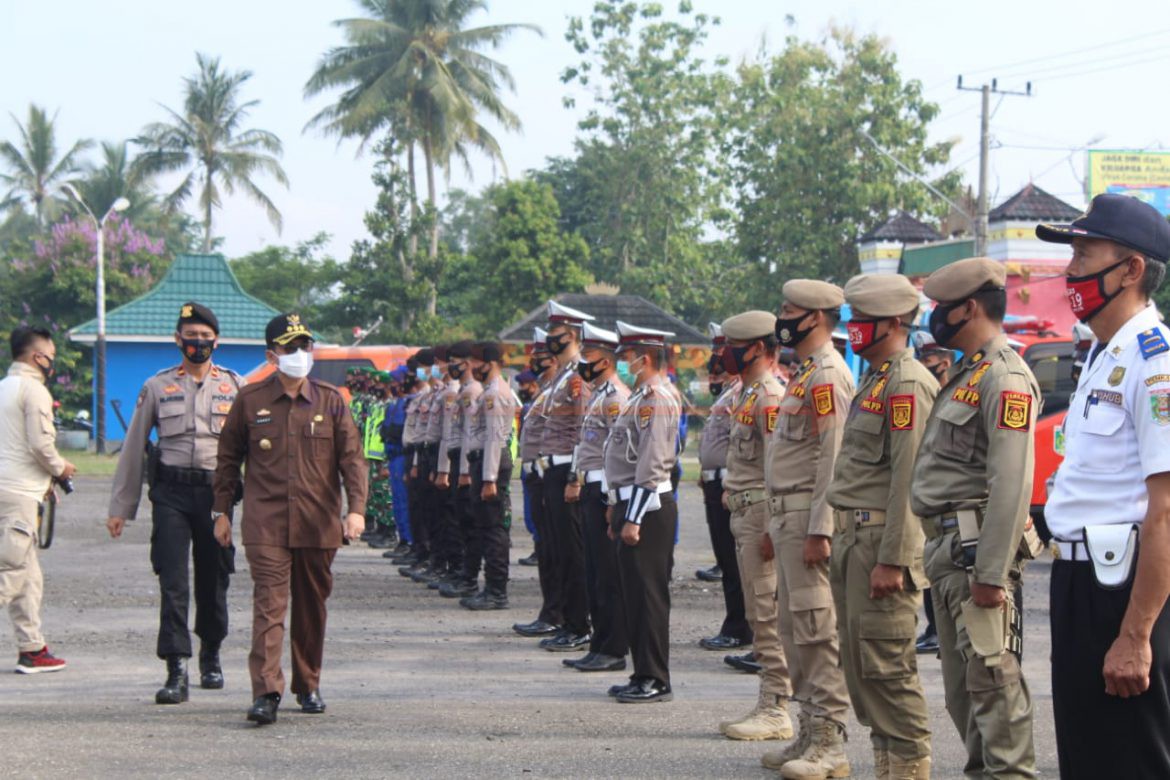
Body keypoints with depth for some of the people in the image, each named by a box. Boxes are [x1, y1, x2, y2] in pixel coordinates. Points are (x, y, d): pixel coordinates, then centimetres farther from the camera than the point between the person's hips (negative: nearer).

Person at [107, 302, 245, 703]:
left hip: (217, 491, 1)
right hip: (171, 493, -1)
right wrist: (120, 507, 8)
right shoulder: (157, 387, 7)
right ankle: (176, 672, -12)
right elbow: (133, 448, 10)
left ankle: (210, 656, 31)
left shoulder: (234, 386, 8)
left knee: (214, 580, 10)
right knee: (173, 582, -9)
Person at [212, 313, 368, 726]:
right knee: (269, 603, -13)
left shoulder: (331, 401, 5)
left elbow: (352, 457, 3)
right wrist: (221, 511, 10)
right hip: (266, 524, -2)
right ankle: (266, 693, -18)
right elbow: (228, 458, 12)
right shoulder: (250, 401, 4)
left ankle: (308, 687, 25)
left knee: (312, 607, 10)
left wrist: (356, 508, -9)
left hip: (318, 525, 2)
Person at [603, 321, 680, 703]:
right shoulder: (642, 396, 17)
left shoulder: (658, 398, -15)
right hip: (632, 502, 10)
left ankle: (655, 681, -2)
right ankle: (643, 676, 19)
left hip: (648, 507, -10)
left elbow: (652, 463, -21)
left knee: (648, 594, -6)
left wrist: (633, 518, -22)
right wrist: (617, 508, 21)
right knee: (634, 594, 13)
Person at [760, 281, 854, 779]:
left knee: (817, 630, -9)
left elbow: (834, 458, -20)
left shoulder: (827, 376, -14)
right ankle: (810, 735, 19)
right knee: (795, 630, 13)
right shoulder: (806, 374, 18)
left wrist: (819, 530, -24)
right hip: (788, 515, 11)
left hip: (809, 518, -11)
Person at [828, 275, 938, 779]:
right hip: (853, 537, 10)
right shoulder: (873, 381, 18)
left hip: (884, 538, -10)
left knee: (887, 667, -9)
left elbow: (908, 477, -20)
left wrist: (892, 561, -22)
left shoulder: (907, 384, -14)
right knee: (860, 665, 12)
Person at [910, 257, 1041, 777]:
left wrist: (991, 573, -25)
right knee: (961, 679, 13)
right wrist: (940, 556, 18)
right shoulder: (967, 373, 20)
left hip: (976, 545, -11)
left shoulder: (1005, 377, -14)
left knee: (991, 675, -11)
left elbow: (1011, 484, -22)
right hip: (946, 546, 11)